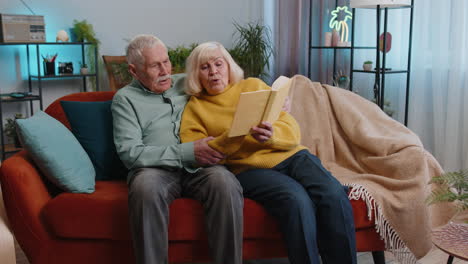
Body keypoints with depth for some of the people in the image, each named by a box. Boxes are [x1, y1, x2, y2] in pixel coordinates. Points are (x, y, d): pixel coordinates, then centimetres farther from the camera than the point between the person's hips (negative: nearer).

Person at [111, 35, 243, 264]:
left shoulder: (187, 83, 20)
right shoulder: (125, 99, 9)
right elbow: (129, 152, -4)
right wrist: (187, 153, -14)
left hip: (199, 167, 2)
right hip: (155, 169, -2)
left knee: (225, 182, -31)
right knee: (145, 187, -37)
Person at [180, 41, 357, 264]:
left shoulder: (254, 85, 16)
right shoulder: (194, 108, 11)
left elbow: (292, 131, 8)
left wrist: (272, 135, -16)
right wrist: (235, 135, -19)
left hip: (290, 155, 3)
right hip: (248, 168, -3)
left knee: (334, 194, -26)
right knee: (297, 200, -33)